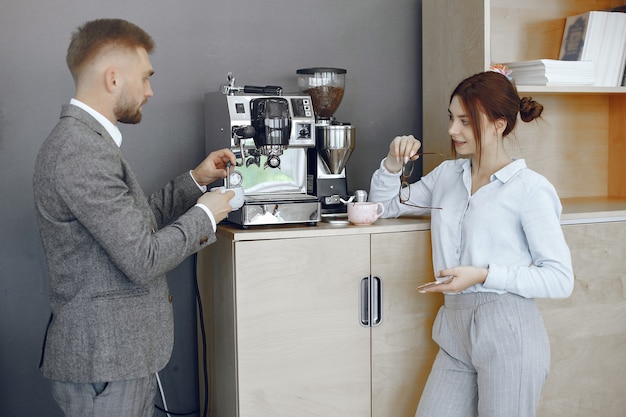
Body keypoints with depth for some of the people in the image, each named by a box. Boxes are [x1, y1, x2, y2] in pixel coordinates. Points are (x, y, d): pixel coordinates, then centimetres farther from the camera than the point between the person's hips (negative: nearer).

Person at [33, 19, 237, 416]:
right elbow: (142, 259, -24)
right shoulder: (83, 151, -23)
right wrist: (204, 216, -10)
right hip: (104, 360, -10)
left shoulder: (86, 139, 10)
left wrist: (196, 179, 13)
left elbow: (136, 222, 17)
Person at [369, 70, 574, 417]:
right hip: (457, 334, 6)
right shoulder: (447, 174, 12)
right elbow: (385, 205, 23)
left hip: (507, 334, -5)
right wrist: (394, 164, 4)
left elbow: (560, 279, -9)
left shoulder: (530, 189, -6)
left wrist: (483, 275, -17)